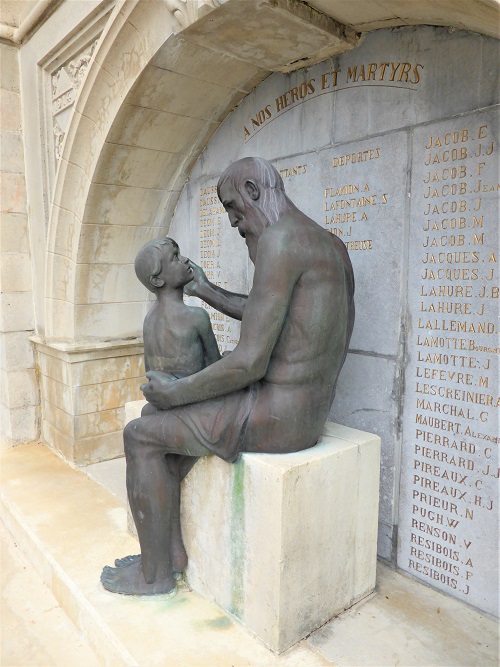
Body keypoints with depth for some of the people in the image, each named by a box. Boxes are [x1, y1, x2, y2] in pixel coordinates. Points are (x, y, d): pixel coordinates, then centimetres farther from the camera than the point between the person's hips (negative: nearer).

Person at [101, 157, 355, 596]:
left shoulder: (278, 239, -20)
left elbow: (250, 362, -24)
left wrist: (176, 392, -9)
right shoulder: (331, 245, 12)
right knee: (174, 420, 22)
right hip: (310, 411, 10)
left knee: (142, 435, 5)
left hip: (275, 415, -10)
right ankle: (171, 544, 31)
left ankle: (155, 572, 22)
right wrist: (206, 291, 25)